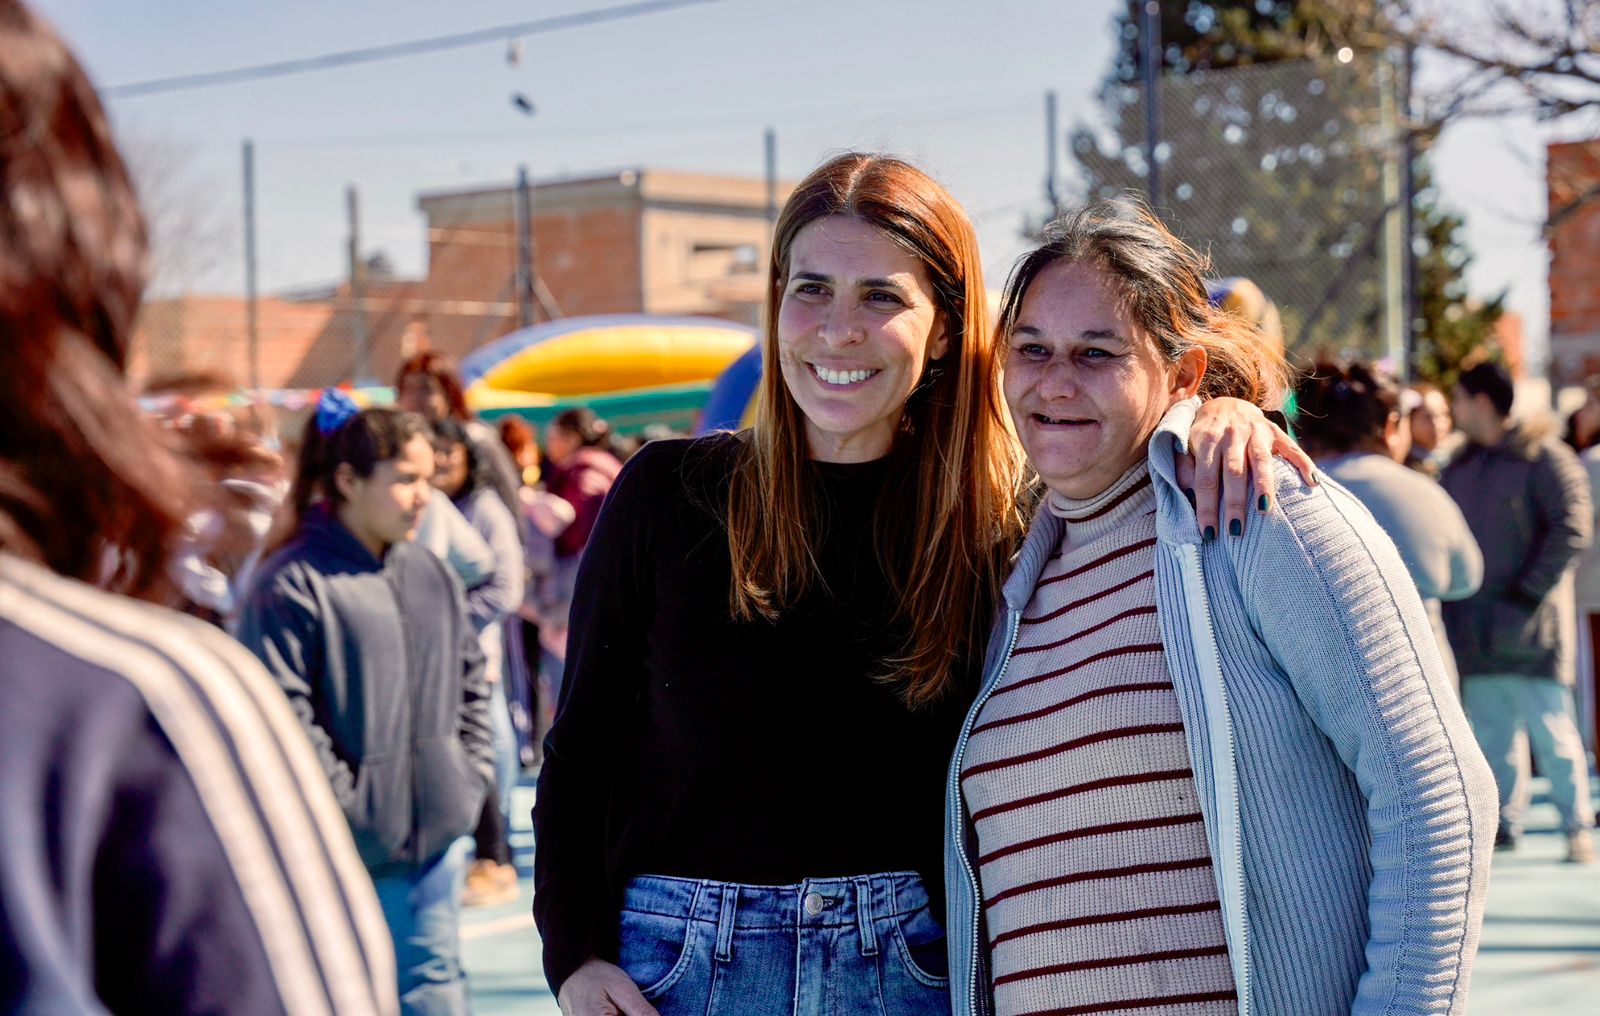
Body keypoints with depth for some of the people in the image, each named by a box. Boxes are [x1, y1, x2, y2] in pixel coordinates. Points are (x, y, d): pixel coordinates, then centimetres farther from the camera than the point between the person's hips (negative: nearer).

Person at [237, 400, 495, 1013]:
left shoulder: (433, 576, 10)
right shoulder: (294, 583, -13)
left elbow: (470, 683, 18)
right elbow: (283, 717, -16)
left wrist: (472, 777, 7)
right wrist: (351, 809, -15)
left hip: (437, 833, 6)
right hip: (347, 847, -6)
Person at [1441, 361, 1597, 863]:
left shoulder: (1543, 457, -7)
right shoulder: (1460, 467, 14)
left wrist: (1528, 592, -14)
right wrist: (1453, 594, 6)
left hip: (1529, 627, -6)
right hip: (1478, 627, 7)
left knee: (1551, 730, -3)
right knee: (1492, 733, 10)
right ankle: (1505, 822, 19)